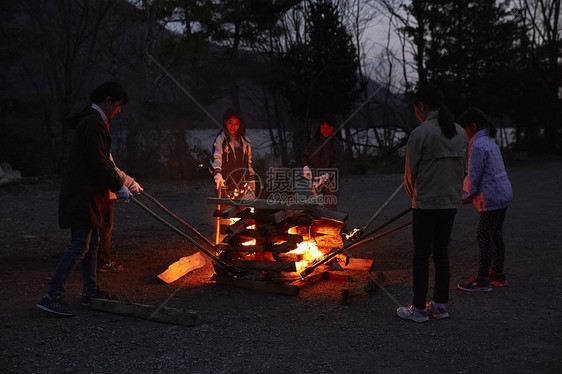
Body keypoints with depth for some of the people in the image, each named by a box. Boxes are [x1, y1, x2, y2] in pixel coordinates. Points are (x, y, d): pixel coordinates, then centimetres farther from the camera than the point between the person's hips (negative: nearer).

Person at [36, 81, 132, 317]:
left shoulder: (94, 121, 18)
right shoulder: (93, 123, -16)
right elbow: (99, 163, -20)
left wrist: (118, 182, 20)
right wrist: (118, 186, -10)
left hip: (88, 193, 11)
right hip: (83, 194, -11)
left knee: (92, 243, 16)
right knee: (80, 246, -10)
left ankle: (90, 291, 24)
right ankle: (52, 297, -9)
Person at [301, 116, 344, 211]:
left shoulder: (337, 144, 1)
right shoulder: (313, 141, 11)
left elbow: (337, 163, -8)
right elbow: (305, 156, 9)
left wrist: (326, 176, -23)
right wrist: (305, 167, -14)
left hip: (330, 181, -2)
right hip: (314, 179, 3)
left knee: (330, 208, -6)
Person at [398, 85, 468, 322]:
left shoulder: (420, 133, -14)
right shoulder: (459, 133, 7)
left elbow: (411, 172, -7)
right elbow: (463, 169, 11)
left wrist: (414, 195, 11)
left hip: (426, 204, -6)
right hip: (451, 202, 6)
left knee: (421, 255, 1)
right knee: (441, 252, 14)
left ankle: (418, 309, 6)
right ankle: (440, 305, 19)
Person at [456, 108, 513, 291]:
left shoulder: (478, 146, -16)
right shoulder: (490, 142, 15)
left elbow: (474, 176, -16)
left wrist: (466, 194, 0)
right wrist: (470, 193, 16)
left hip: (491, 197, -10)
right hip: (503, 194, 10)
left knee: (484, 238, -4)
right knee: (496, 236, 15)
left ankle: (482, 279, 1)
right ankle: (498, 275, 24)